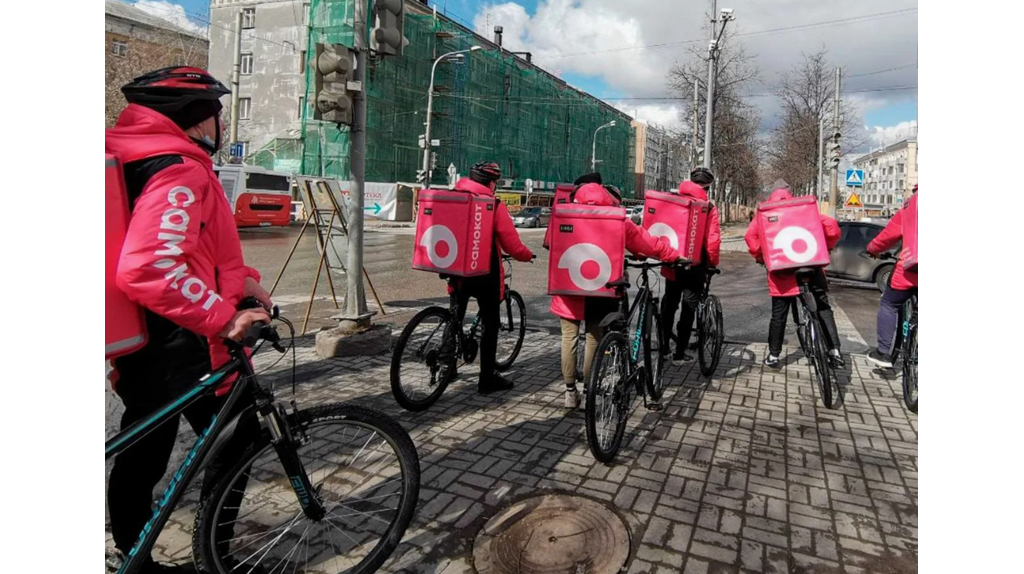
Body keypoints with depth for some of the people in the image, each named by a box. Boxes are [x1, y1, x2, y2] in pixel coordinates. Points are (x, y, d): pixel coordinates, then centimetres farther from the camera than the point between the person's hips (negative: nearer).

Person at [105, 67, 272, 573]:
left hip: (137, 344, 9)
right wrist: (222, 316, -31)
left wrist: (239, 278, 6)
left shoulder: (138, 157, 12)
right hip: (183, 344, -9)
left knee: (142, 451, 20)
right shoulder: (181, 172, -21)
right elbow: (148, 269, -34)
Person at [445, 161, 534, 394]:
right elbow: (512, 245, -12)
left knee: (454, 319, 19)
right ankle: (487, 379, 11)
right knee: (490, 324, 7)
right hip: (485, 273, -5)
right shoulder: (494, 206, -12)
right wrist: (528, 255, 8)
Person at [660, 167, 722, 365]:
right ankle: (679, 354, 8)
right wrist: (713, 262, 2)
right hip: (695, 265, -4)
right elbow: (713, 239, -13)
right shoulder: (709, 208, -8)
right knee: (689, 307, 5)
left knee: (669, 304, 18)